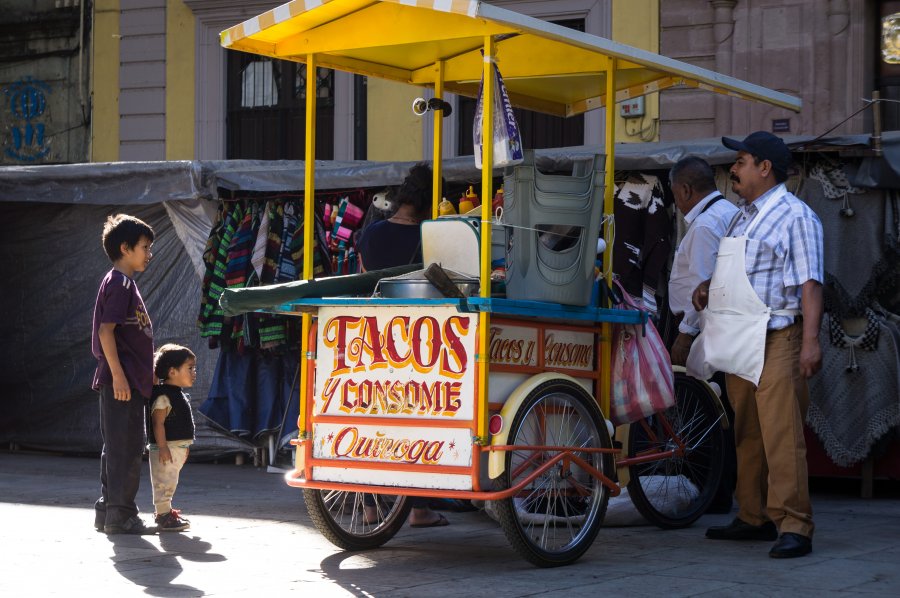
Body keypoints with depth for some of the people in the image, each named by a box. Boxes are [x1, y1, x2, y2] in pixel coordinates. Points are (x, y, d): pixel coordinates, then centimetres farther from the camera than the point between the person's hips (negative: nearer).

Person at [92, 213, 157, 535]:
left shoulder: (125, 284, 19)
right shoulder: (119, 283, -11)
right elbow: (105, 330, -18)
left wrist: (147, 373, 25)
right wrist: (118, 375, -23)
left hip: (130, 382, 10)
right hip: (121, 382, -10)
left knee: (117, 448, 13)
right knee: (126, 448, -8)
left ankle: (108, 512, 18)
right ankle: (121, 515, -6)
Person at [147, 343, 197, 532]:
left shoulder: (179, 395, 15)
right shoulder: (163, 396, -17)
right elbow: (158, 423, -22)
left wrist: (185, 446, 26)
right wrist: (162, 447, -25)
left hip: (178, 446, 10)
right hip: (166, 447, -10)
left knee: (169, 482, 18)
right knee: (164, 481, -7)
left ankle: (165, 511, 27)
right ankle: (164, 516, -4)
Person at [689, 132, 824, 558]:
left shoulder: (795, 215, -7)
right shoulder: (742, 217, 21)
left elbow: (809, 283, -14)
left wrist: (810, 341, -22)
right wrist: (708, 286, 14)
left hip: (775, 341, -9)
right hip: (739, 343, 9)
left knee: (781, 433, -14)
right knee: (746, 434, 12)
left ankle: (793, 527, -14)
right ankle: (753, 518, 20)